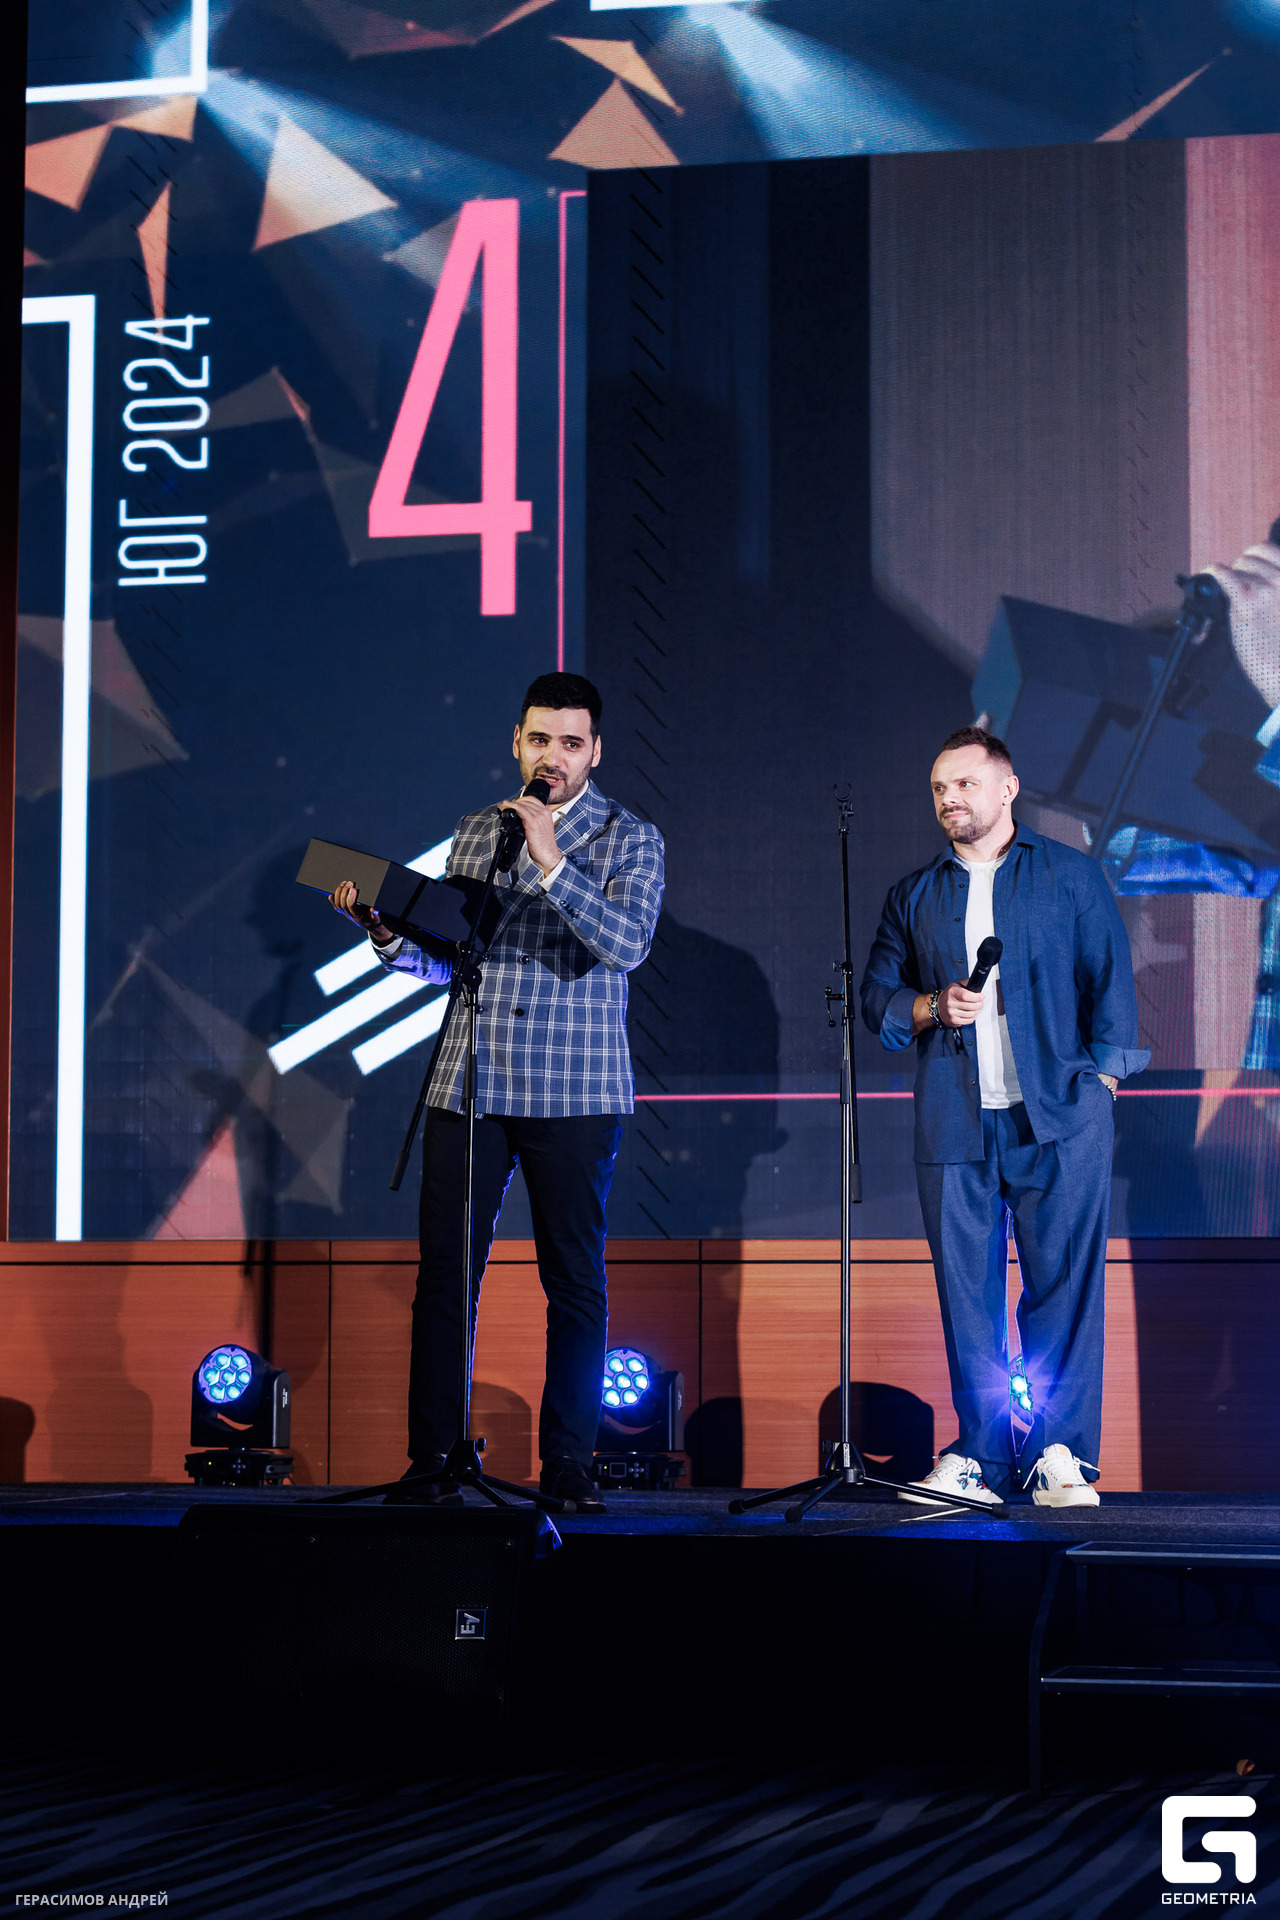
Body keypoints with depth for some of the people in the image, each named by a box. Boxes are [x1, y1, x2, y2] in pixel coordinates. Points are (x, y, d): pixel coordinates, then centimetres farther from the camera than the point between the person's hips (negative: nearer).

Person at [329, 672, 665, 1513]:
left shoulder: (629, 838, 2)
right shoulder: (476, 833, 14)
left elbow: (627, 943, -14)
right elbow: (446, 959, 16)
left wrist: (552, 862, -22)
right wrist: (386, 930, -3)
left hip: (575, 1093, -3)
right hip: (468, 1086, 3)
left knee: (576, 1283, 2)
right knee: (444, 1275, 1)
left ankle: (568, 1466, 9)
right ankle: (430, 1461, 7)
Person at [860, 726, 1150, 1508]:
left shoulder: (1071, 876, 10)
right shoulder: (914, 895, 17)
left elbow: (1110, 980, 7)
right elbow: (878, 994, 17)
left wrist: (1101, 1075, -2)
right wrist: (934, 1007, -3)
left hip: (1059, 1117, -2)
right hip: (954, 1121, 2)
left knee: (1064, 1283, -5)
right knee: (967, 1290, 0)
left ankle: (1062, 1454, -2)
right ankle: (980, 1457, 4)